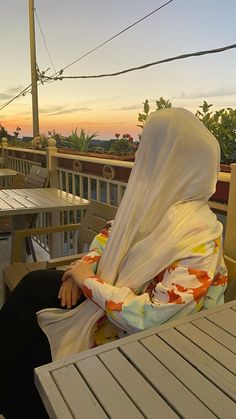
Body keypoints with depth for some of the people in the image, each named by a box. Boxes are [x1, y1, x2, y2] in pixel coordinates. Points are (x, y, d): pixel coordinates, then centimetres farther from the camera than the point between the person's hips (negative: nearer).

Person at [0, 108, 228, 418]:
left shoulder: (199, 236, -28)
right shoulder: (155, 200, -5)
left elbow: (153, 318, -31)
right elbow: (111, 232, 9)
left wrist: (90, 281, -22)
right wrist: (86, 264, -8)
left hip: (137, 336, -6)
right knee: (36, 283, -7)